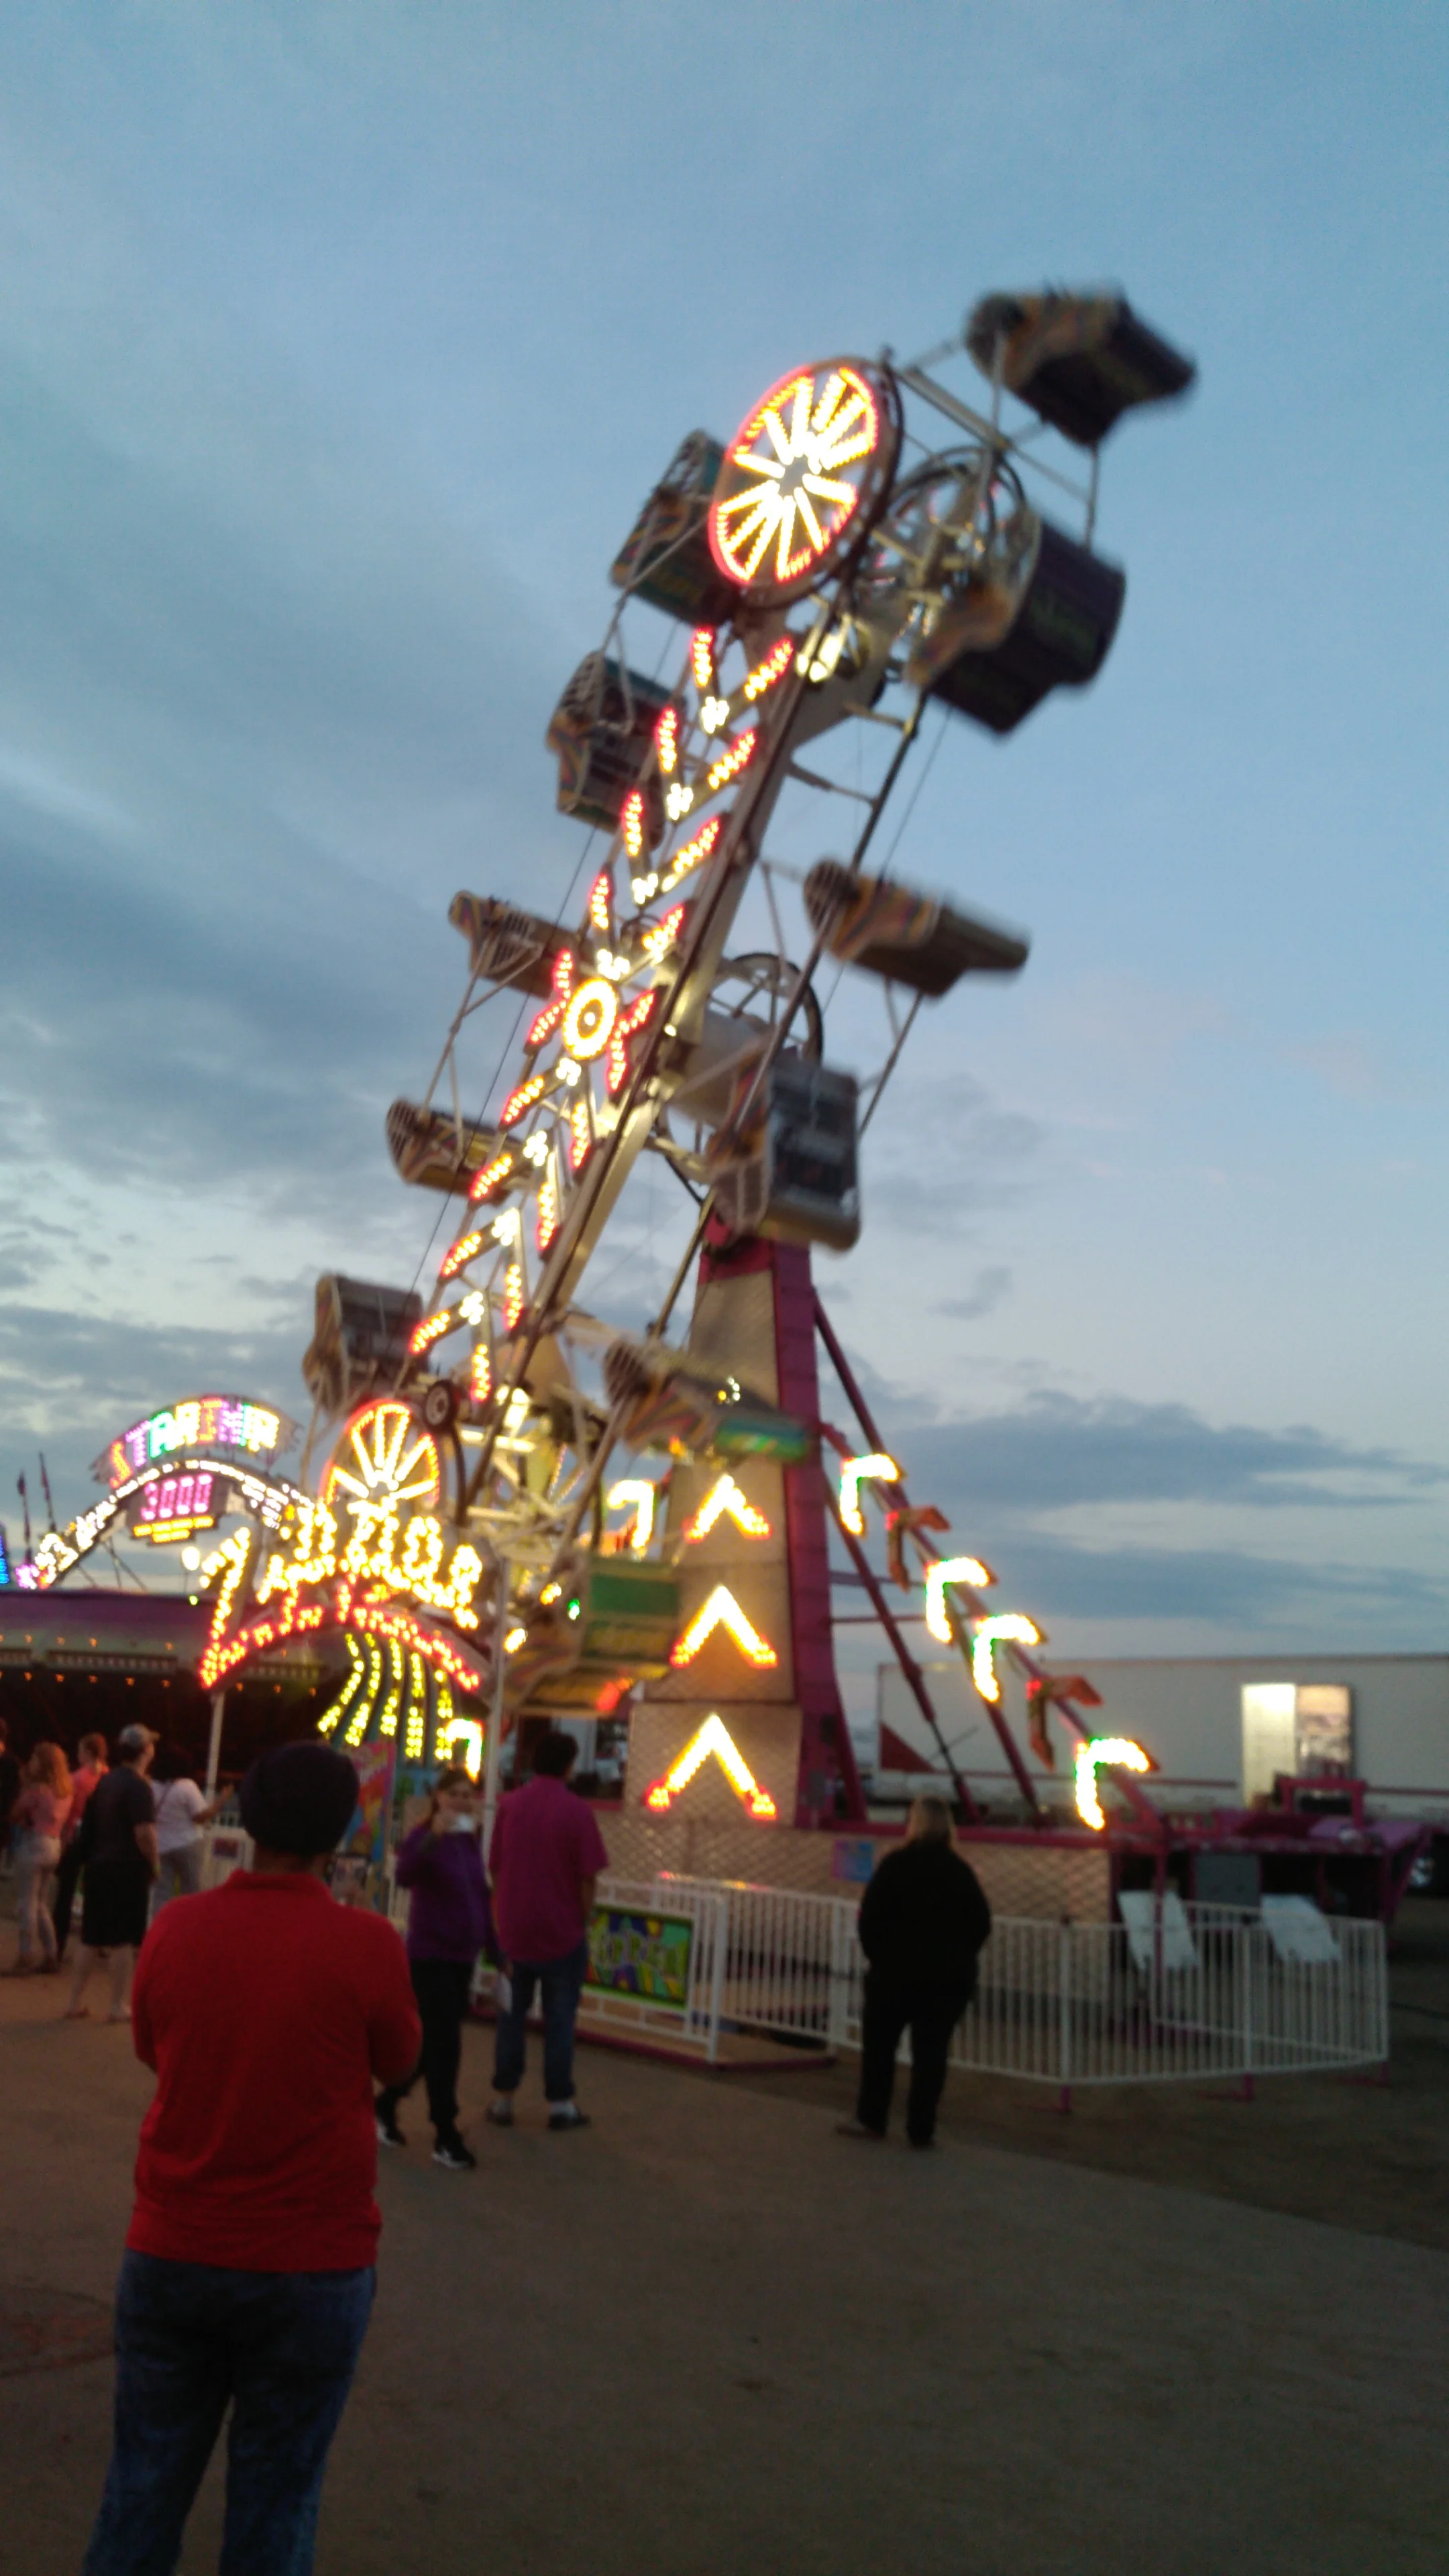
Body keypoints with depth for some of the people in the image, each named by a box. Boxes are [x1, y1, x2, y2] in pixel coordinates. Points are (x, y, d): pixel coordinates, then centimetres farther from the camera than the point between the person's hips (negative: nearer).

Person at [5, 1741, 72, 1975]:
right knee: (40, 1904, 17)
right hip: (54, 1845, 8)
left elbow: (15, 1815, -7)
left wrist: (26, 1785, 0)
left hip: (34, 1844, -8)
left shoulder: (37, 1789, -13)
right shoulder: (65, 1791, 10)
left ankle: (27, 1959, -4)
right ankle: (50, 1956, 17)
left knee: (27, 1903, -3)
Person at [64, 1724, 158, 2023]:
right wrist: (153, 1864, -11)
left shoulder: (106, 1781, 11)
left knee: (91, 1938, 13)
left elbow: (91, 1826, 18)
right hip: (129, 1869, -8)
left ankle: (75, 2002, 16)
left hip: (99, 1865, 8)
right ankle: (118, 2007, 4)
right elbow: (144, 1833, -24)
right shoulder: (138, 1786, -15)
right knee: (123, 1940, 0)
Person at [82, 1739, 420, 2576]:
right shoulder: (366, 1943, -17)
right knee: (276, 2496, 13)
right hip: (312, 2268, -3)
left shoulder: (175, 1929, -7)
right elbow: (397, 2061, 0)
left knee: (144, 2484, 19)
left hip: (170, 2256, 3)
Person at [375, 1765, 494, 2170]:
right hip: (429, 1954, -7)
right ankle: (445, 2138, 3)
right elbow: (404, 1874, -34)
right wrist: (433, 1836, -48)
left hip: (462, 1956, 7)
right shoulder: (425, 1835, -13)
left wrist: (494, 1948, 17)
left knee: (433, 2042, 15)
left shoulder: (470, 1841, 9)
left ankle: (385, 2104, 34)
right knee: (444, 2043, -7)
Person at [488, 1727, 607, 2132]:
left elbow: (495, 1867, 5)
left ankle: (503, 2099, 18)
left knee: (512, 2015, 14)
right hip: (563, 1931, -3)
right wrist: (583, 1919, 4)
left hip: (515, 1929, 3)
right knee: (559, 2019, 8)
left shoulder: (510, 1805, -2)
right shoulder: (575, 1811, -13)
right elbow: (588, 1877, -12)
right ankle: (559, 2102, 13)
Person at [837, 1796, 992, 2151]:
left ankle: (871, 2119, 16)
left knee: (879, 2045, 12)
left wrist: (879, 1956, 2)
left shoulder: (896, 1864, -7)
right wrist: (956, 1958, 12)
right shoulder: (961, 1871, 1)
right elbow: (981, 1923, 5)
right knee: (931, 2052, 6)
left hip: (896, 1972, -2)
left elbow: (870, 1918, -10)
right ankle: (922, 2129, 6)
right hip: (950, 1978, 2)